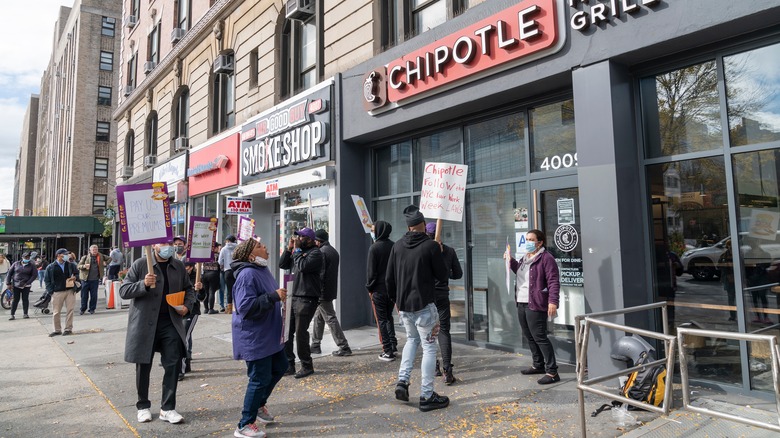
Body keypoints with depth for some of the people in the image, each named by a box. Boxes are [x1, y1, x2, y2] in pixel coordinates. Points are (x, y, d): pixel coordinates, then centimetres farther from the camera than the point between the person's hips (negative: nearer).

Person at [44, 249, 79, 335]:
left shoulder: (71, 265, 7)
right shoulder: (50, 267, 0)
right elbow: (46, 280, 3)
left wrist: (75, 277, -7)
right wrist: (51, 291, -6)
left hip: (70, 291, 1)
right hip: (57, 292, -1)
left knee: (70, 310, 1)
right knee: (56, 312, 4)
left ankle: (68, 329, 11)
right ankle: (57, 330, 17)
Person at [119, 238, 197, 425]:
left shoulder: (178, 266, 6)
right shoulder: (140, 264, -5)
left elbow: (188, 289, 17)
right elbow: (123, 291, -7)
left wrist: (187, 305, -2)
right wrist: (144, 284, -25)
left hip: (171, 322, 3)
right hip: (145, 323, -2)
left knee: (174, 365, 0)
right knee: (143, 366, 10)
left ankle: (168, 408, 12)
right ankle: (143, 406, 29)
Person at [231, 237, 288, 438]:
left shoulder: (262, 269, 9)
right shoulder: (247, 274, -23)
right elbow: (246, 306, -30)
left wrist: (279, 296, 12)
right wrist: (274, 296, -31)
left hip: (269, 334, 10)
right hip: (254, 337, -10)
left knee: (279, 368, 22)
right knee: (260, 378, -3)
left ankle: (259, 404, 40)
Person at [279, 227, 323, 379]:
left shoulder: (315, 253, -8)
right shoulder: (298, 251, 16)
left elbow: (303, 266, -23)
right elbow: (282, 264, 15)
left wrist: (297, 249, -11)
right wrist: (289, 248, 4)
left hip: (307, 299, -8)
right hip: (293, 297, 8)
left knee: (300, 333, -5)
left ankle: (307, 366, 10)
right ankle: (289, 364, 21)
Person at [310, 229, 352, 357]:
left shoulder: (322, 252, -15)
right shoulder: (333, 251, 14)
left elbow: (320, 273, -21)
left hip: (322, 292, -10)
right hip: (331, 290, 10)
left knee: (330, 319, -5)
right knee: (318, 317, 18)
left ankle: (344, 347, -3)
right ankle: (315, 345, 26)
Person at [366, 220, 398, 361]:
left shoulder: (374, 248, -13)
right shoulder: (394, 246, 3)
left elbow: (370, 270, -11)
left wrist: (369, 288, 0)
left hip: (379, 289, -6)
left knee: (382, 320, 2)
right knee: (389, 316, 21)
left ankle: (388, 352, 4)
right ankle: (393, 345, 18)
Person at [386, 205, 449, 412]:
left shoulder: (397, 246, 4)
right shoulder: (431, 245, -11)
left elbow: (389, 278, 8)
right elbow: (442, 276, -4)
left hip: (403, 305, 6)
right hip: (424, 304, -5)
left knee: (412, 339, 26)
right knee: (429, 348, 5)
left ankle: (402, 381, 15)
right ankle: (427, 396, 8)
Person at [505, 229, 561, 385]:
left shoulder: (546, 258, -11)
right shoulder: (525, 258, 16)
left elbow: (553, 282, -17)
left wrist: (553, 301, -25)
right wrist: (511, 261, 18)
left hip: (535, 305, -9)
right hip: (521, 303, 9)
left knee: (539, 337, -7)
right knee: (528, 336, 16)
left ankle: (552, 372, 1)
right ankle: (538, 365, 31)